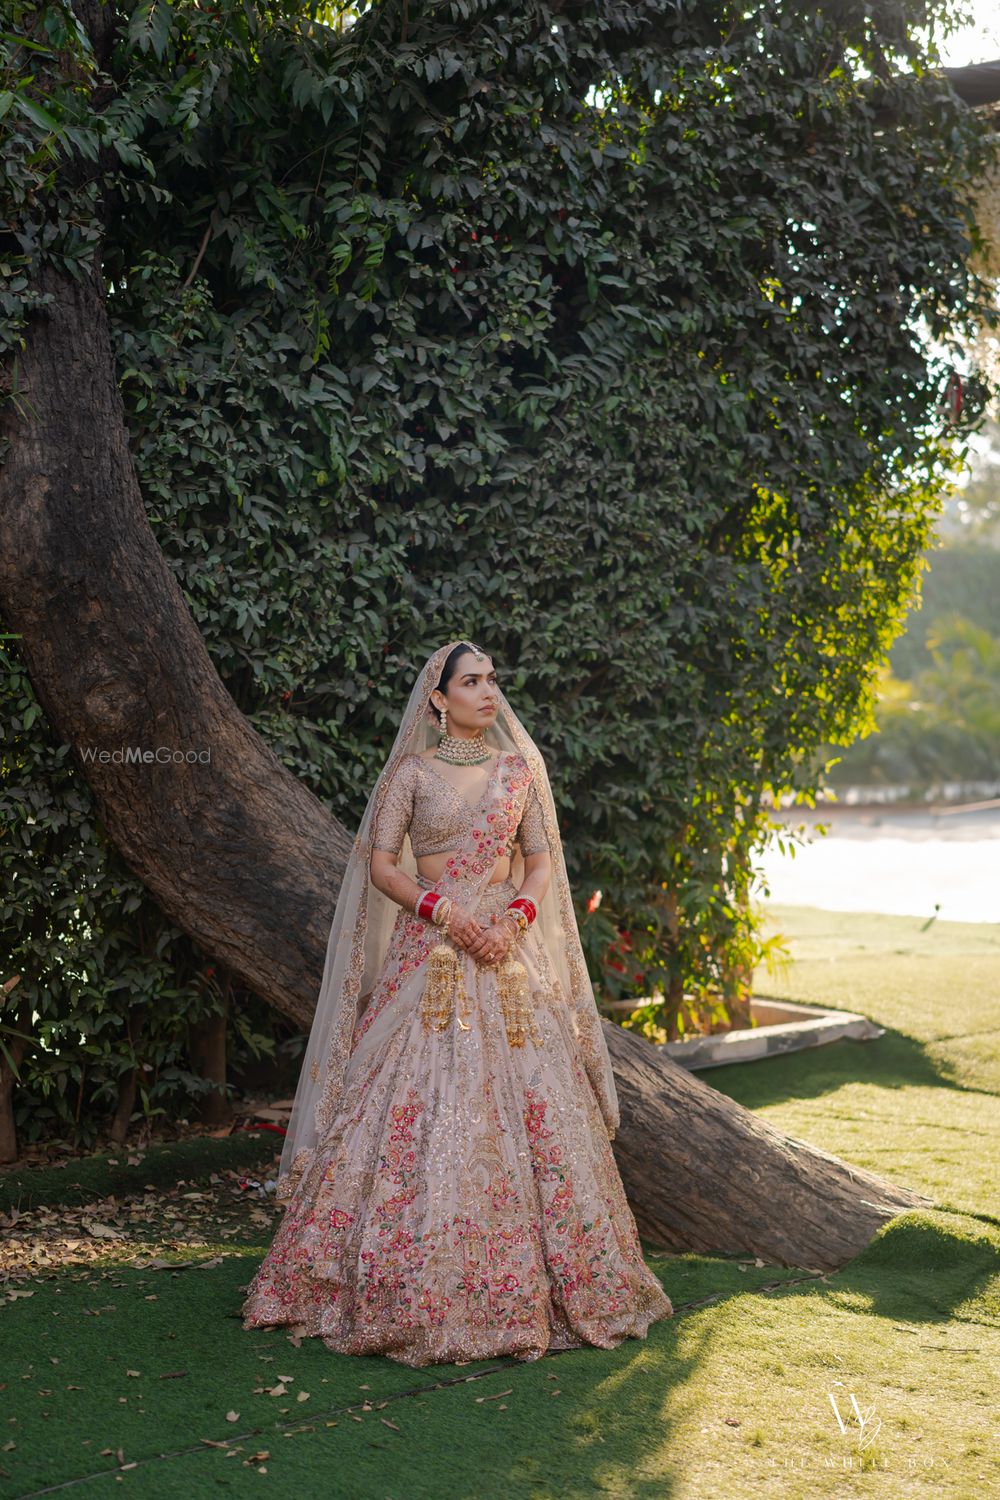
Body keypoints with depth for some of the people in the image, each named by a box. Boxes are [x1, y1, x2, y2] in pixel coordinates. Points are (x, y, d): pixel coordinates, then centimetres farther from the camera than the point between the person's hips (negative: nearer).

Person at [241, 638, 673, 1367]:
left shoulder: (518, 770, 11)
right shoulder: (411, 771, 5)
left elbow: (542, 861, 9)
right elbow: (380, 862, 0)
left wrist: (515, 918, -9)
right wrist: (440, 908, -14)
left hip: (507, 956, 2)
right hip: (427, 955, -2)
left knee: (524, 1102, -2)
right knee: (414, 1106, -7)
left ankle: (525, 1288, 9)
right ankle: (412, 1291, 3)